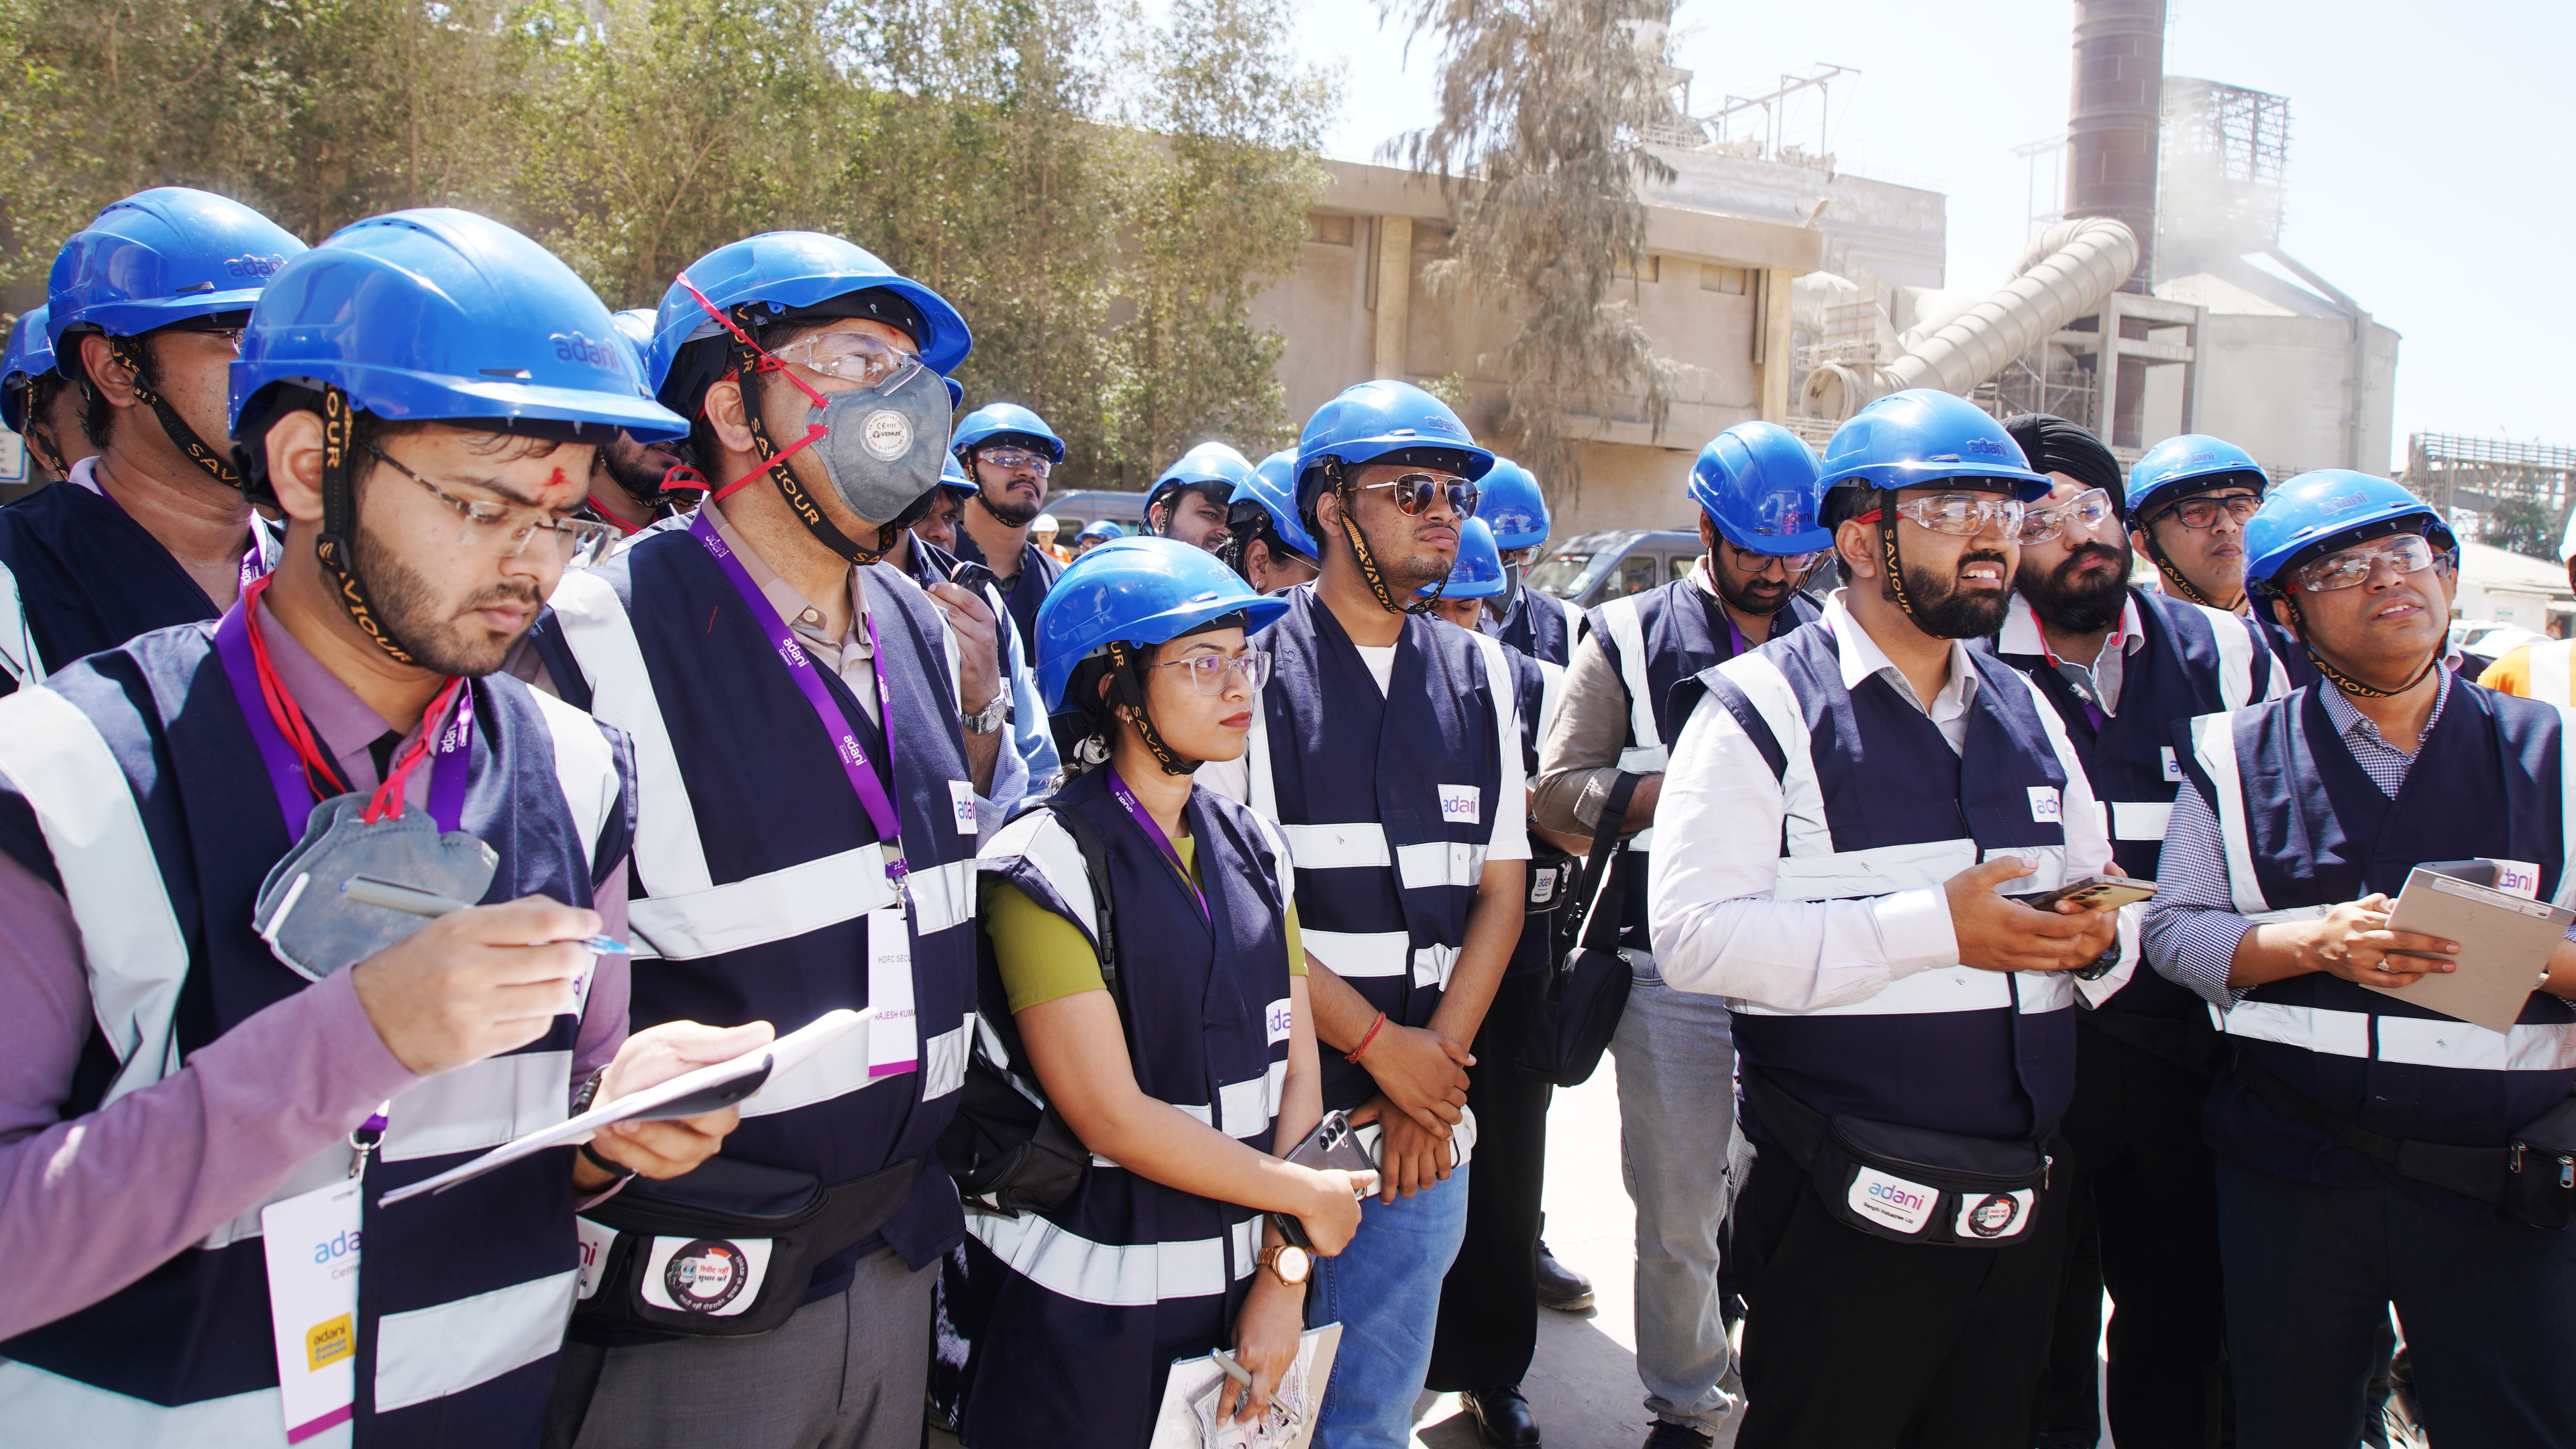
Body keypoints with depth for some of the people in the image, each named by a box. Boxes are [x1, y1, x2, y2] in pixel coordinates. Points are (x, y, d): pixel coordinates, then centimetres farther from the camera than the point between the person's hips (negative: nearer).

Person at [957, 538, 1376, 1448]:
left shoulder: (1255, 851, 4)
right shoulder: (1048, 868, -14)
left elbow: (1298, 1072, 2)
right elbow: (1110, 1115, -18)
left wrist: (1284, 1275, -6)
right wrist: (1305, 1198, -11)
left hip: (1240, 1284, 5)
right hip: (1088, 1306, -5)